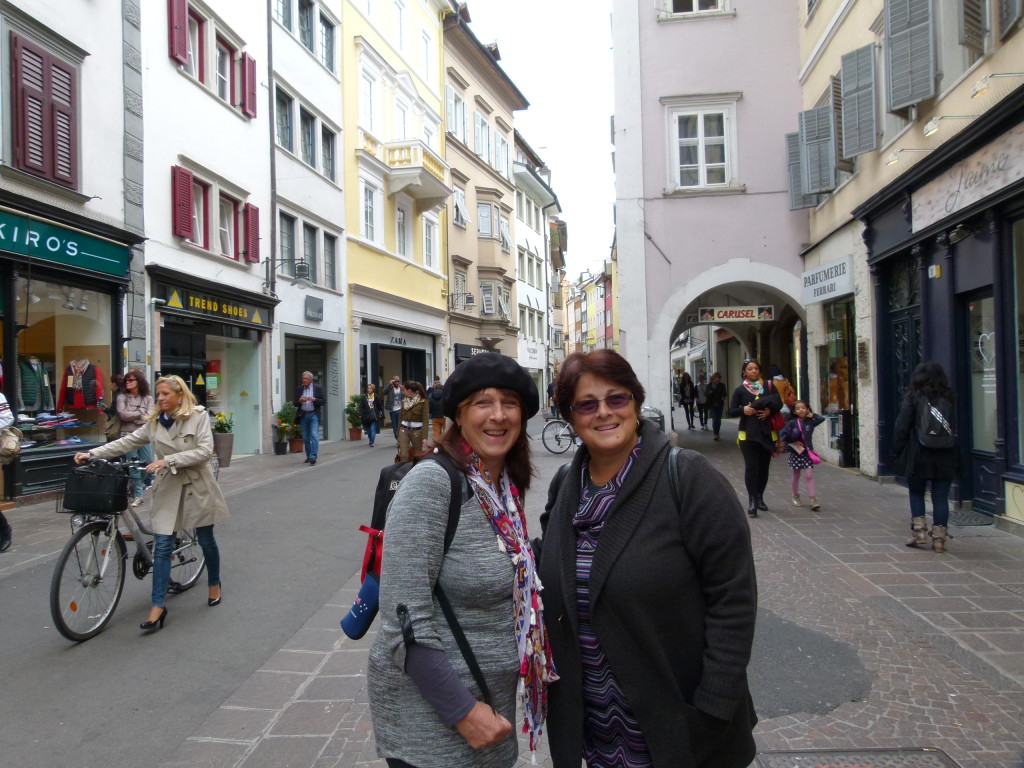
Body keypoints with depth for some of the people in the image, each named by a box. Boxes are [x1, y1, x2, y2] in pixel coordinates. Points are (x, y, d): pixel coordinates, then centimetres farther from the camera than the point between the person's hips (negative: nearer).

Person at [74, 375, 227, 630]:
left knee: (206, 540, 11)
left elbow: (204, 451, -16)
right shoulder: (154, 422, 5)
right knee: (162, 546, -3)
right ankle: (158, 606, 2)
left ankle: (214, 584, 35)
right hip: (168, 488, 3)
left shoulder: (199, 416, -8)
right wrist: (92, 454, -6)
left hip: (197, 487, -3)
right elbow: (128, 442, 3)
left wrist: (168, 460, -22)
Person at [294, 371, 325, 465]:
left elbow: (323, 401, -3)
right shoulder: (299, 389, 9)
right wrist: (299, 401, -13)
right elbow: (295, 404, 9)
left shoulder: (318, 388, 0)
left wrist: (314, 400, -19)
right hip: (303, 415, 4)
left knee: (314, 436, -13)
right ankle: (309, 456, 22)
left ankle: (313, 457, -17)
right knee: (305, 438, 10)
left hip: (314, 415, -4)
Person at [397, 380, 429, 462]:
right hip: (404, 430, 4)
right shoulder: (404, 400, 8)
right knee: (403, 455, -7)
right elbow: (401, 417, 14)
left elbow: (425, 419, -11)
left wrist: (424, 436, -16)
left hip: (417, 431, -3)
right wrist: (398, 432, 13)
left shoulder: (423, 401, -8)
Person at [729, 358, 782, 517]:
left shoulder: (768, 386, 7)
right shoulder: (740, 390, 2)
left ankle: (760, 497, 24)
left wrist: (770, 411, -12)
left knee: (764, 466, 8)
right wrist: (743, 410, -20)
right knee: (751, 466, -10)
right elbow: (732, 412, 0)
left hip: (767, 432, 2)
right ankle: (752, 500, -7)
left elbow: (779, 403, 8)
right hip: (748, 433, -2)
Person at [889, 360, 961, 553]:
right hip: (945, 457, 2)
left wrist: (897, 452, 1)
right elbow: (956, 428, 3)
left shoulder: (913, 399, -5)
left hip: (919, 456, -2)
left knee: (916, 494, 14)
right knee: (941, 498, 6)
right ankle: (939, 539, 8)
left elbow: (901, 428, -7)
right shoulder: (950, 399, 3)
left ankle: (920, 532, 8)